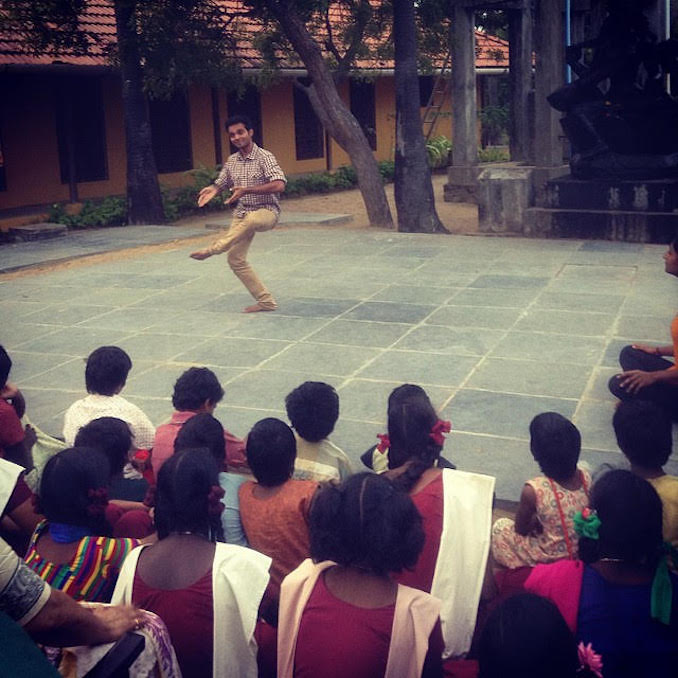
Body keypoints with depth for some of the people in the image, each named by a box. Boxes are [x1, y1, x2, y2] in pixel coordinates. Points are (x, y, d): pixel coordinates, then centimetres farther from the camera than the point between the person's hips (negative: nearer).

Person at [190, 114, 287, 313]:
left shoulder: (265, 157, -13)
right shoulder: (232, 161, 7)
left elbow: (279, 185, -26)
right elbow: (220, 184, 18)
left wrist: (246, 190, -30)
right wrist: (211, 190, -8)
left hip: (267, 212, -7)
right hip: (242, 213, 7)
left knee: (250, 219, -42)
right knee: (236, 260, 1)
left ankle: (214, 249, -29)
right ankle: (265, 301, 10)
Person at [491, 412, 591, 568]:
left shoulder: (533, 490, -31)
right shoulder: (586, 477, -17)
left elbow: (521, 529, -13)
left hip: (548, 558, -5)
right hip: (583, 553, 5)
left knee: (500, 527, 20)